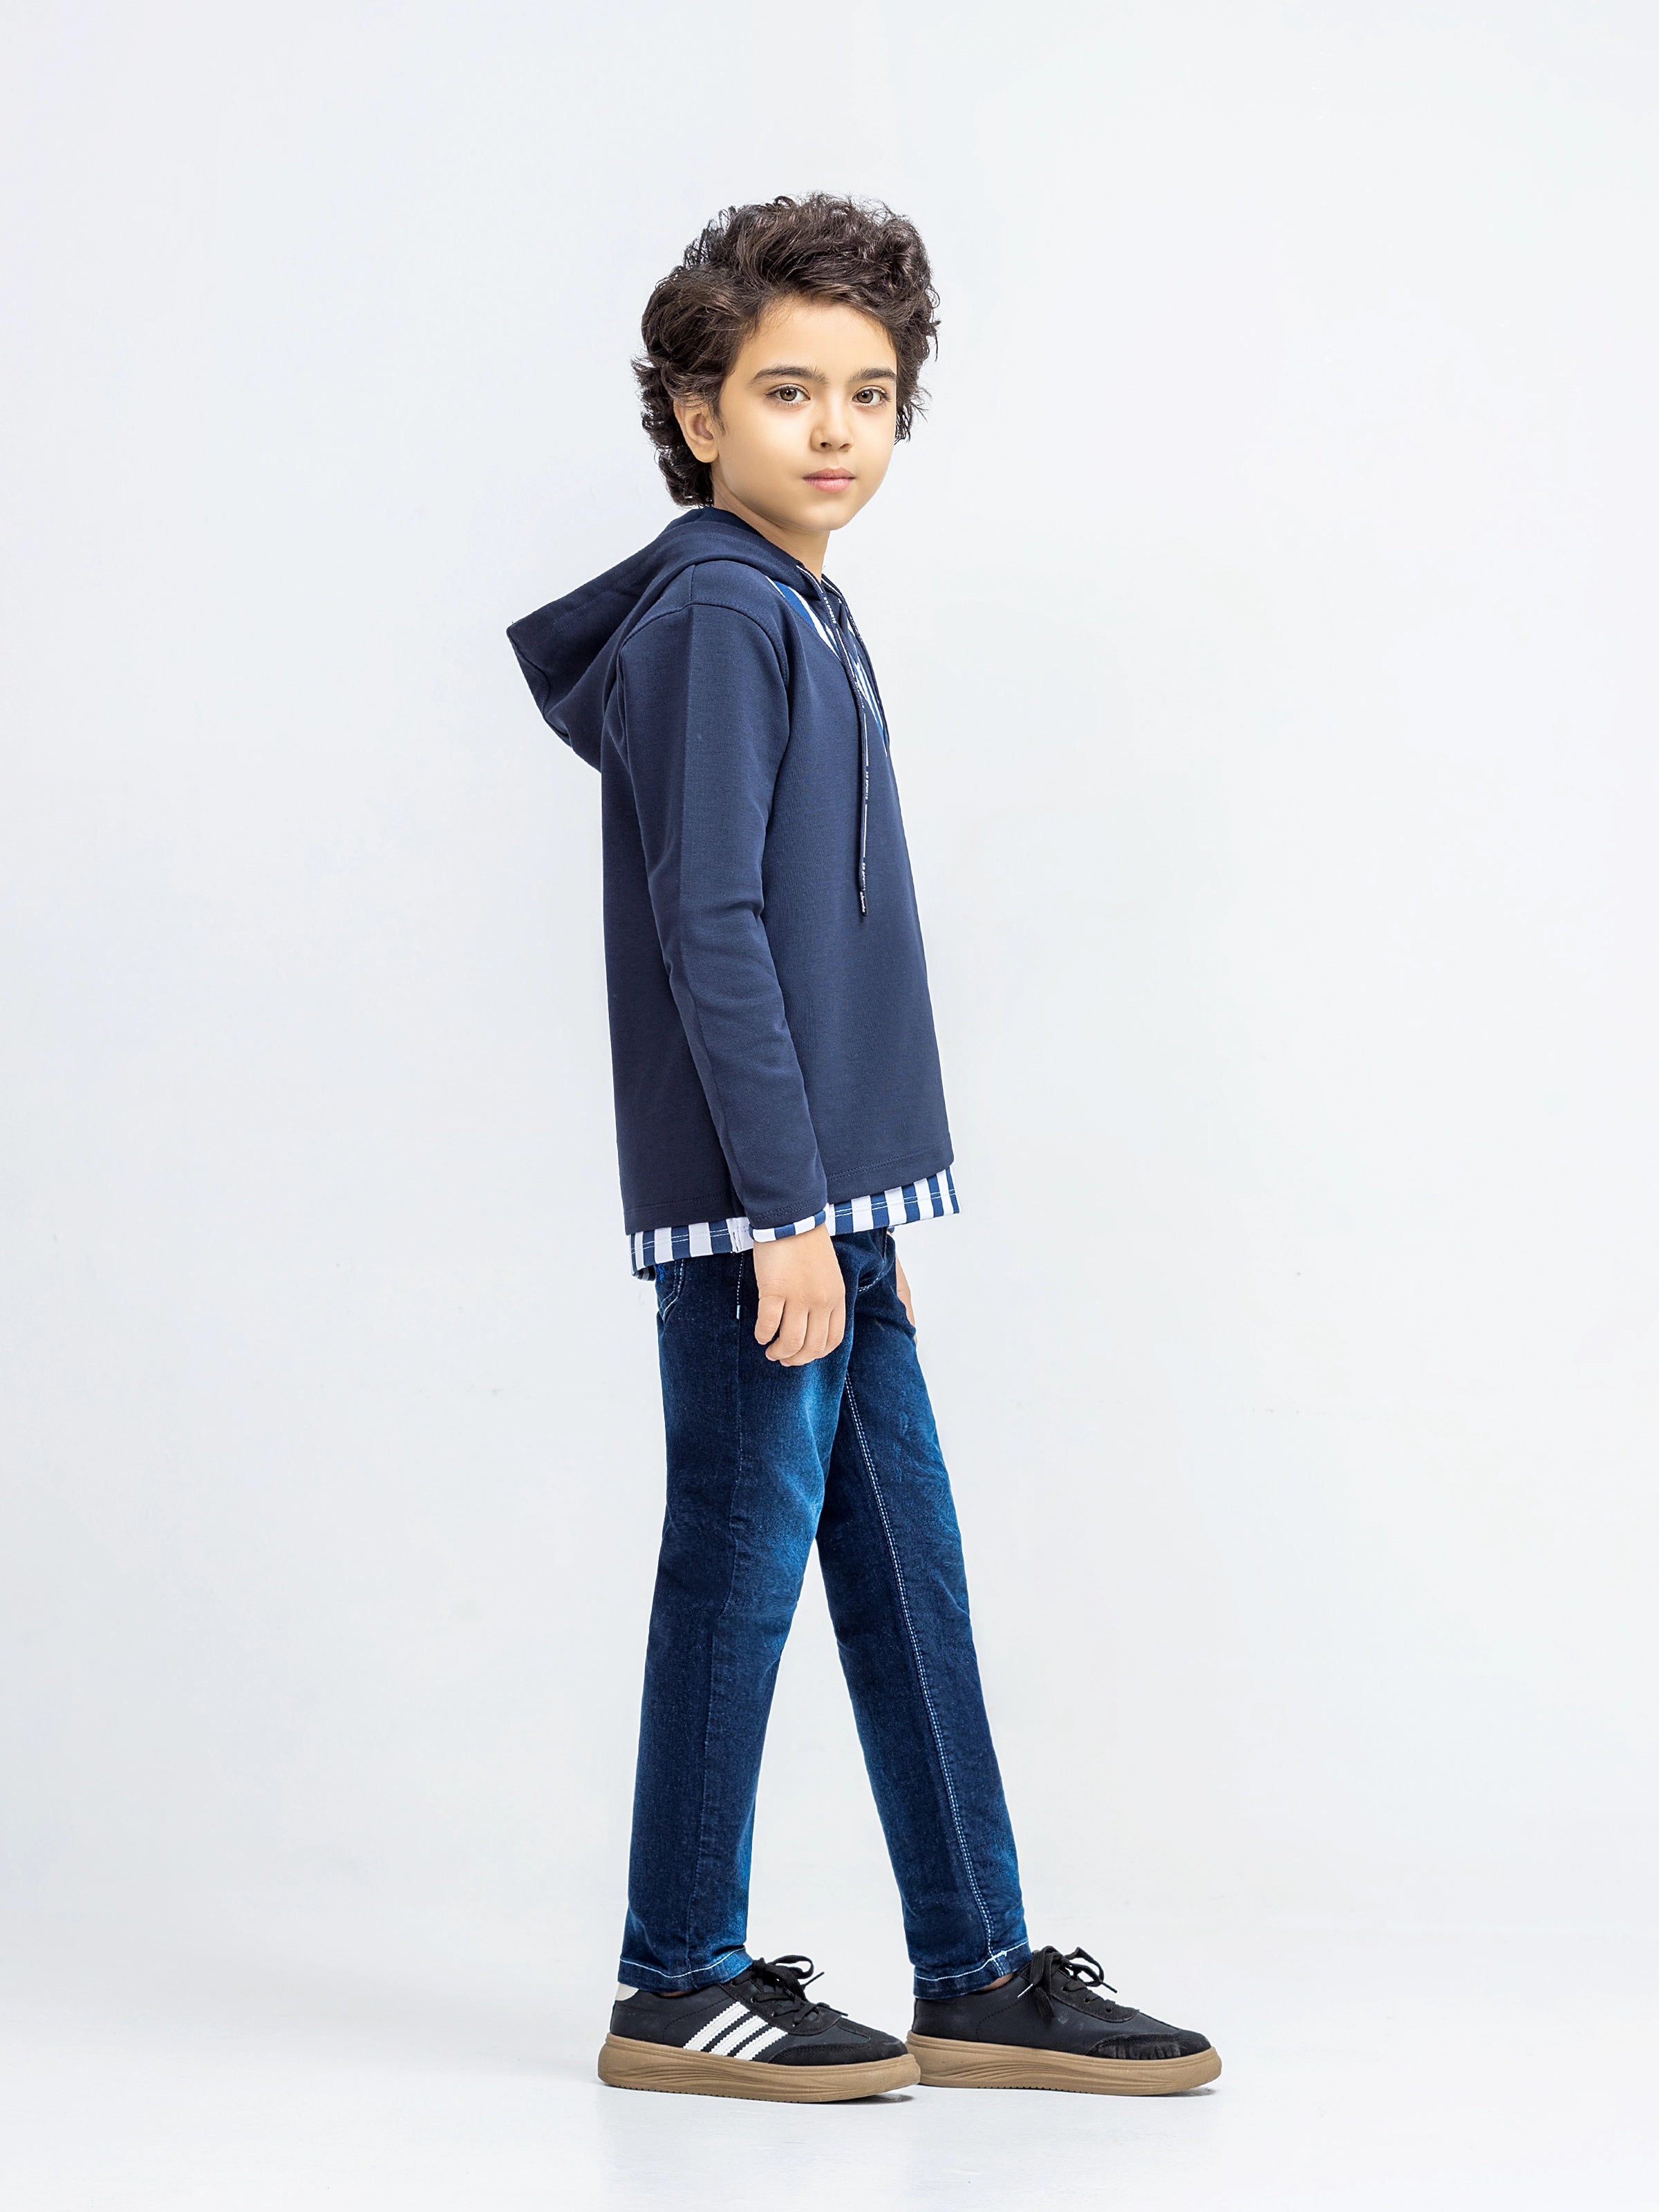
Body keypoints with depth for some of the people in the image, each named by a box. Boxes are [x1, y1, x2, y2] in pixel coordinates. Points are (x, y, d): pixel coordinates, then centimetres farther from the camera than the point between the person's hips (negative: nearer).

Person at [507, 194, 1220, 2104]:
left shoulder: (801, 621, 18)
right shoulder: (717, 614, -10)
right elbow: (709, 927, -17)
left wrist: (853, 1205, 19)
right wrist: (787, 1209, -19)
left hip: (832, 1199, 9)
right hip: (755, 1205, -9)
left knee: (908, 1575, 11)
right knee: (741, 1568, -2)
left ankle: (980, 1976, 18)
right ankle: (679, 1988, 10)